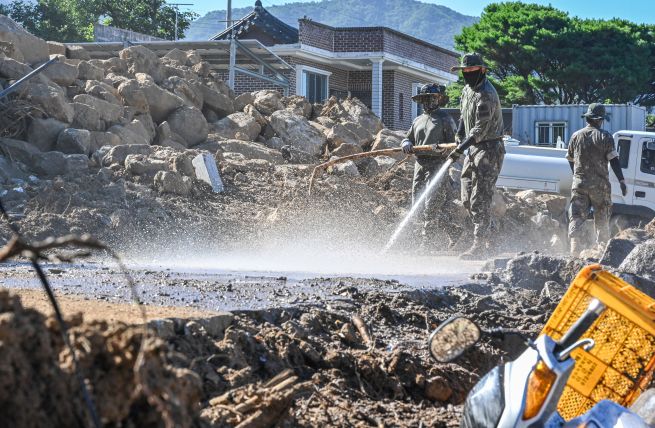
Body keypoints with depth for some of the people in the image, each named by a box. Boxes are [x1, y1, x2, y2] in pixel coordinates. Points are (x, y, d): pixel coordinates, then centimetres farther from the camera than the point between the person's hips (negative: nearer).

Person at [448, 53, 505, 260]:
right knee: (467, 198, 11)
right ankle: (484, 237, 24)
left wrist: (461, 148, -29)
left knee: (480, 200, -13)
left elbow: (481, 129, -25)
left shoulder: (486, 95, -19)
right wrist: (460, 137, 12)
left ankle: (479, 246, -12)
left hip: (489, 150, -10)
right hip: (474, 149, 10)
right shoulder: (467, 90, 11)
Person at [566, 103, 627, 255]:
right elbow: (614, 160, -9)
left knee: (576, 218, 1)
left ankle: (575, 250, -12)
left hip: (579, 183, 2)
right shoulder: (605, 137, -4)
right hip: (599, 184, -2)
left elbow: (571, 160, 18)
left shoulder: (576, 136, 8)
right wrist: (622, 181, -8)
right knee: (602, 219, 9)